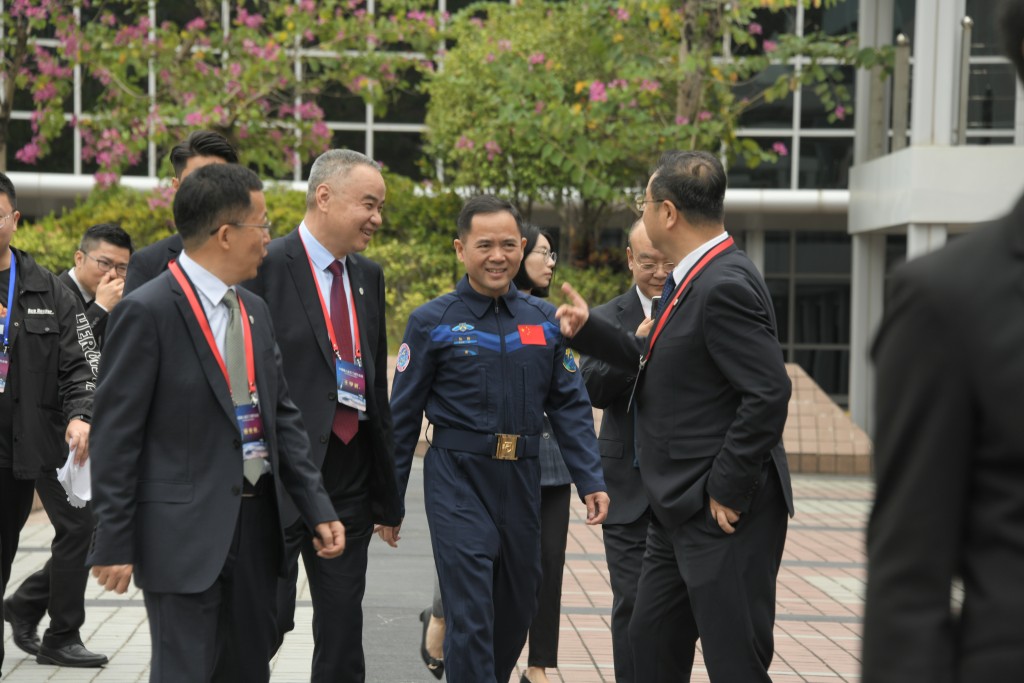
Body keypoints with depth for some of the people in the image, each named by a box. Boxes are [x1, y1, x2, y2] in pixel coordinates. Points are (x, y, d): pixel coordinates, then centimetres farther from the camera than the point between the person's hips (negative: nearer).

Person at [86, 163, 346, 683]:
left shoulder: (254, 310, 11)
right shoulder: (146, 312, -12)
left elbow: (282, 416, 14)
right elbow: (116, 434, -12)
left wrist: (317, 509, 7)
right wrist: (113, 544, -13)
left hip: (255, 524, 8)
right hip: (184, 532, -7)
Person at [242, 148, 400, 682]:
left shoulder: (368, 276, 12)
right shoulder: (268, 267, -10)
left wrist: (386, 491, 17)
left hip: (350, 476, 7)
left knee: (343, 624, 12)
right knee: (269, 618, -2)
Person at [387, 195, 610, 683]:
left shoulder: (544, 319, 7)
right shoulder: (432, 323, -3)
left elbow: (570, 405, 7)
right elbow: (402, 416, 0)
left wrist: (591, 481, -2)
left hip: (522, 479, 4)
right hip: (459, 481, -4)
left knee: (517, 610, 16)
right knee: (471, 618, -8)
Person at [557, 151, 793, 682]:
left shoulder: (725, 286, -20)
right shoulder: (692, 279, 11)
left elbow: (769, 393, -26)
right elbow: (657, 359, 22)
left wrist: (726, 491, -21)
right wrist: (589, 330, 17)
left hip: (726, 517, -10)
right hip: (681, 514, 10)